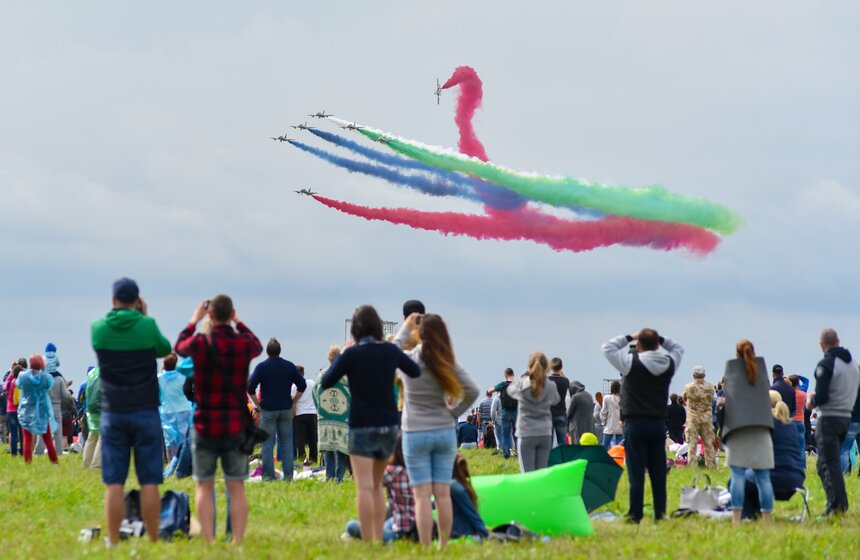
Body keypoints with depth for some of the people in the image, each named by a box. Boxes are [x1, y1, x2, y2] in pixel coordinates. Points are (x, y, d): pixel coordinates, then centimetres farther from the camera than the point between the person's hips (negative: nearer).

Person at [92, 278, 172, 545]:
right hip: (145, 412, -1)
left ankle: (113, 543, -1)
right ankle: (153, 542, 2)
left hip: (113, 413, 1)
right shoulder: (147, 325, -6)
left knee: (114, 484, 1)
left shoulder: (98, 328, -1)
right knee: (149, 483, 2)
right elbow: (165, 350, 13)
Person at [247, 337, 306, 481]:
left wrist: (257, 404, -1)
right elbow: (302, 385, 3)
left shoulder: (262, 367, -6)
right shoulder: (289, 366, 3)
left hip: (268, 410, -2)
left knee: (268, 444, 1)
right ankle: (288, 475, 5)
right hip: (286, 409, 2)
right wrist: (293, 401, 9)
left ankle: (268, 475, -2)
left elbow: (250, 388, -12)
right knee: (286, 443, 7)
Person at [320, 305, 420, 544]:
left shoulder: (351, 354, -11)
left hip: (362, 427, -4)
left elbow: (326, 383, -2)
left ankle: (367, 542, -15)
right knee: (377, 485, 17)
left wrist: (340, 356, 8)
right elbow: (417, 372, 16)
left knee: (364, 487, -8)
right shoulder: (391, 351, 1)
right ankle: (378, 539, 13)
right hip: (389, 425, 4)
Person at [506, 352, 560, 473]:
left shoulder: (522, 384, -8)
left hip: (526, 433, -2)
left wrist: (525, 375, 18)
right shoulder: (550, 386, -3)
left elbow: (510, 390, 14)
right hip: (545, 433, 2)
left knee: (527, 473, -2)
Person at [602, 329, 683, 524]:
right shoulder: (669, 364, 2)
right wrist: (660, 339, 14)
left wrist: (629, 338, 8)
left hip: (635, 424, -4)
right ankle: (660, 513, 9)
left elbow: (608, 348, 1)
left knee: (636, 472, -3)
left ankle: (635, 515, -4)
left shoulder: (631, 362, -10)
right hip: (659, 423, 4)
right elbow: (678, 348, 23)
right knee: (658, 472, 8)